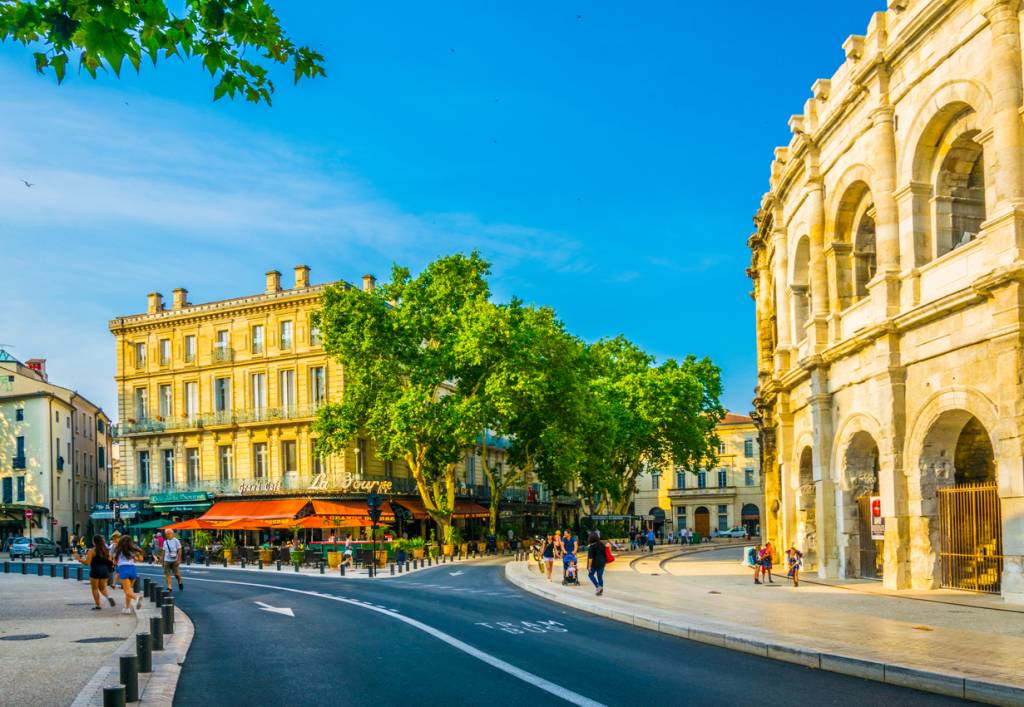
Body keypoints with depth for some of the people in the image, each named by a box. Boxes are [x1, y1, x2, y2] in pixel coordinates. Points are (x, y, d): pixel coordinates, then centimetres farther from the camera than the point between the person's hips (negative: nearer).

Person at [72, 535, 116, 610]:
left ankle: (98, 605, 10)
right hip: (105, 571, 5)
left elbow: (87, 562, -12)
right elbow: (110, 562, 8)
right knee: (102, 588, 17)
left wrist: (79, 559, 1)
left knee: (95, 589, 10)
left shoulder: (92, 551, -9)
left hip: (95, 571, -5)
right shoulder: (106, 550, 6)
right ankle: (109, 597, -11)